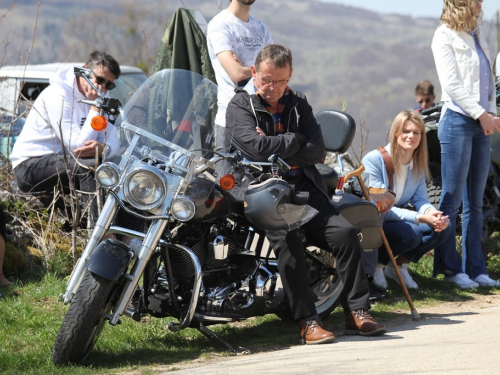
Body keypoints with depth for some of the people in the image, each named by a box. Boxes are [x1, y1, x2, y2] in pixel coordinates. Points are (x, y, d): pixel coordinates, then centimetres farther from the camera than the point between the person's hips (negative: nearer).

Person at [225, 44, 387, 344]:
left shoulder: (298, 103, 17)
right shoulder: (240, 105, 2)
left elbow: (317, 151, 4)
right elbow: (256, 147, -16)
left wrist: (275, 148, -5)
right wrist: (294, 141, -4)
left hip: (303, 187, 5)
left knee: (345, 232, -16)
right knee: (287, 240, -32)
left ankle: (357, 312, -11)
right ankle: (307, 321, -30)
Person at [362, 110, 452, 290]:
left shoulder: (418, 164, 4)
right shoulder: (374, 160, -19)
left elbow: (421, 200, -2)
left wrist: (431, 211, -29)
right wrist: (419, 218, -33)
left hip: (399, 219, 7)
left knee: (443, 227, -15)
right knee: (410, 233, -34)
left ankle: (399, 265, 4)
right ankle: (375, 265, -5)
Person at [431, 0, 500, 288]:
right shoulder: (445, 37, -4)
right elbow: (451, 84, -11)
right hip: (458, 121, -7)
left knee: (475, 202, 8)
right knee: (453, 199, -4)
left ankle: (475, 268, 11)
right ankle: (450, 268, 2)